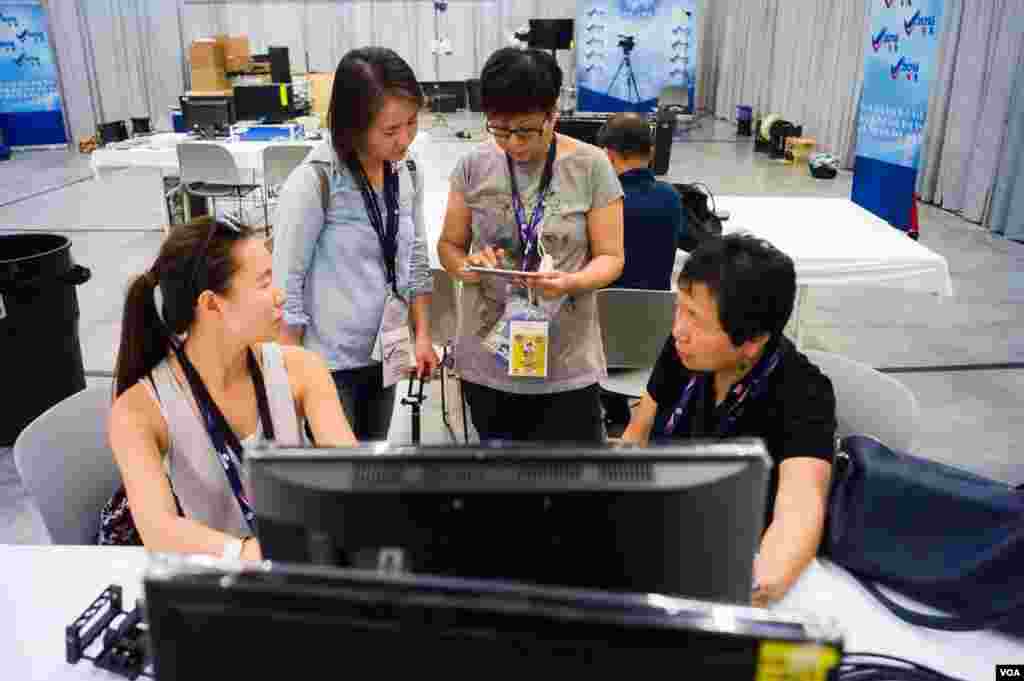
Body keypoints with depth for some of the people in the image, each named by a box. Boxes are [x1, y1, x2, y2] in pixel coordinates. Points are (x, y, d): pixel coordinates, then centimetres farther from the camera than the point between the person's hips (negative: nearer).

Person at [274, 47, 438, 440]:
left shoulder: (408, 171, -2)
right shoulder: (315, 181, -21)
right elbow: (285, 283, -16)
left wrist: (422, 334, 6)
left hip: (382, 353, 6)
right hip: (328, 362, -5)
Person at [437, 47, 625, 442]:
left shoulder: (591, 167, -7)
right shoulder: (474, 166, -1)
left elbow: (610, 257, -3)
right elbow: (449, 245, 8)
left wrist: (570, 282, -24)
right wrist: (467, 267, -15)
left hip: (566, 365, -2)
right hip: (486, 359, 3)